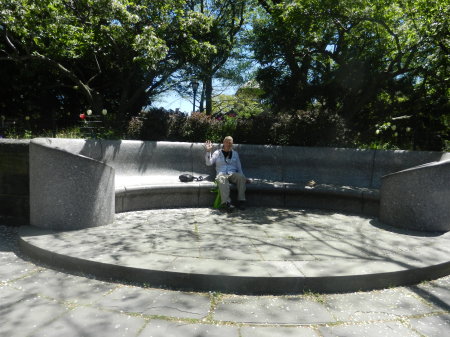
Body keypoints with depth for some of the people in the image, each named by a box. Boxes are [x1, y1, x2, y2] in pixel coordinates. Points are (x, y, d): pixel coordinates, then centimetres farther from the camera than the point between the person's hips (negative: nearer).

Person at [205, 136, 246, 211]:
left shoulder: (235, 153, 22)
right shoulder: (217, 153, 16)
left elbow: (239, 168, 19)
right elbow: (209, 163, 5)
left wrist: (244, 177, 3)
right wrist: (208, 151, -6)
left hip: (233, 174, 2)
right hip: (221, 174, -2)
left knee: (241, 177, -33)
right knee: (222, 179, -40)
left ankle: (241, 201, -31)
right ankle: (226, 202, -50)